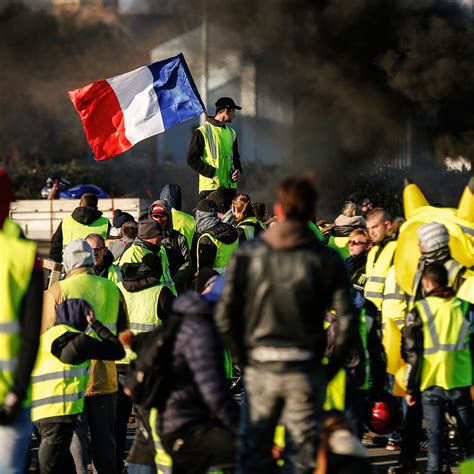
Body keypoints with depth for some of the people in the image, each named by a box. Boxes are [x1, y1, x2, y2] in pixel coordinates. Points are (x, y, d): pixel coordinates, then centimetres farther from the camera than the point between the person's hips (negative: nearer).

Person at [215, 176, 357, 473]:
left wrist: (243, 359, 6)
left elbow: (225, 315, -4)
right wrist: (332, 368, 3)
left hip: (260, 368, 1)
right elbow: (347, 322, -8)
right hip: (306, 371, -1)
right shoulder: (327, 260, -3)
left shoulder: (248, 254, 0)